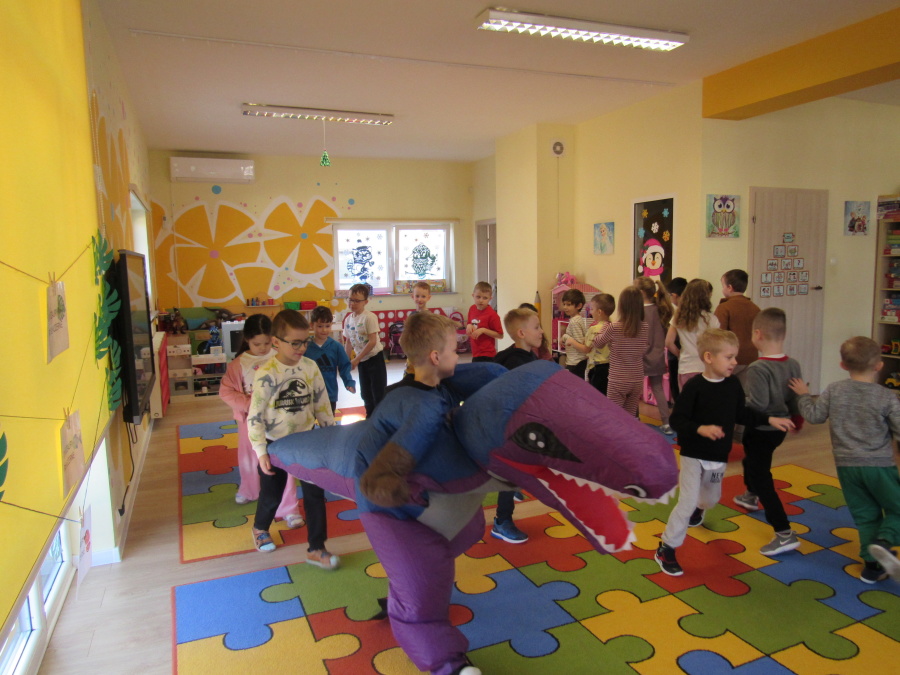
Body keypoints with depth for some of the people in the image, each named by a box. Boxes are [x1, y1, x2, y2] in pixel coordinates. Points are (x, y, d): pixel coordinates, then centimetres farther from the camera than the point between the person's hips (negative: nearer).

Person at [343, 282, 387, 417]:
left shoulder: (369, 317, -17)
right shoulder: (348, 319, 3)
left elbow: (372, 342, -21)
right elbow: (348, 342, 11)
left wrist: (356, 359, -18)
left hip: (375, 359, -7)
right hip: (362, 361, 7)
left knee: (379, 395, -3)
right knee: (366, 394, 17)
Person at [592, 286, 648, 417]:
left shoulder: (614, 327, -15)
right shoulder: (644, 328, -4)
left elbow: (597, 343, 0)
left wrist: (605, 326, 13)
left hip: (618, 381, -4)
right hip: (637, 380, 4)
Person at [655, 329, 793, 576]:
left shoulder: (733, 385, -3)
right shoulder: (694, 386, -22)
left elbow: (741, 413, 12)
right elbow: (677, 419, -23)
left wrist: (769, 420, 9)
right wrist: (701, 429, -37)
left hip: (719, 457, 6)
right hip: (693, 455, -6)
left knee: (712, 498, 26)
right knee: (687, 501, -12)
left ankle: (698, 508, 63)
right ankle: (666, 549, 2)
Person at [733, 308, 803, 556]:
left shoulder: (757, 368, -28)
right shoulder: (793, 365, -5)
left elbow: (757, 405, -32)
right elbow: (796, 401, 3)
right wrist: (787, 415, 21)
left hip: (760, 431, -9)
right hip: (779, 429, 9)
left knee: (762, 480, -1)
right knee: (752, 460, 33)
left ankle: (785, 533, -4)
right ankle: (751, 496, 59)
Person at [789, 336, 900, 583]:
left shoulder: (834, 391, -3)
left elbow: (814, 416, 3)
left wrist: (804, 395, 18)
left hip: (846, 465, 3)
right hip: (879, 466, -3)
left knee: (864, 515, 15)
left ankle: (872, 564, 16)